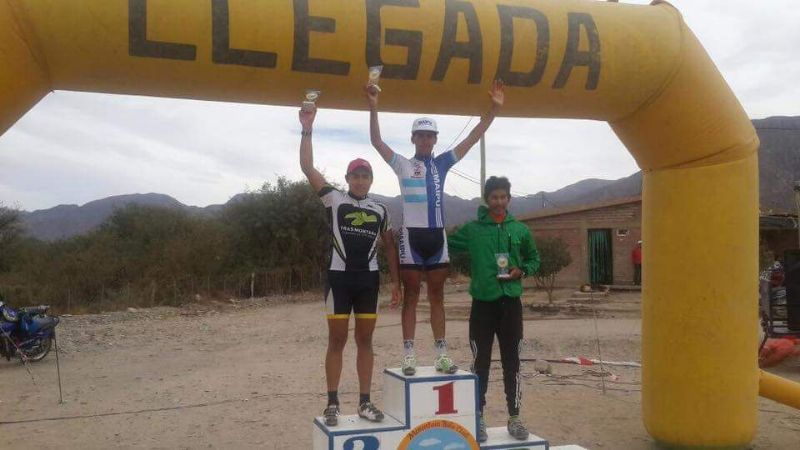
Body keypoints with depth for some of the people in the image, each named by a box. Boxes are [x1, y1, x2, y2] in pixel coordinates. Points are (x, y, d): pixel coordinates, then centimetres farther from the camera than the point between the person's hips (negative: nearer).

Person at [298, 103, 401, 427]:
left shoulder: (380, 211, 8)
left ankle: (364, 402, 14)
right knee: (337, 339, 2)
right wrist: (307, 130, -17)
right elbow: (308, 168, -11)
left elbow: (390, 246, 14)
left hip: (369, 279, 3)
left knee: (365, 339, 7)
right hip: (340, 277, -3)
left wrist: (396, 282, 9)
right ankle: (332, 403, 10)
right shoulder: (334, 200, -1)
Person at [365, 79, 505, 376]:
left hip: (437, 235, 4)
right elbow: (377, 142, -9)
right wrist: (373, 108, -20)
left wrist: (494, 110, 1)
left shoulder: (442, 163, 12)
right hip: (412, 235, -3)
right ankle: (409, 356, 6)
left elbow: (472, 139, 8)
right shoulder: (403, 165, 3)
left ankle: (441, 355, 14)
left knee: (437, 297, 9)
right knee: (411, 297, 2)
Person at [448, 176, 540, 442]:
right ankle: (478, 417, 14)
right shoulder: (472, 229, 1)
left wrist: (522, 271, -3)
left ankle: (514, 418, 17)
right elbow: (446, 245, 7)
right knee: (481, 362, 4)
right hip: (483, 302, -1)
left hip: (511, 302, 1)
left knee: (511, 361, 8)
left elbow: (534, 259, 16)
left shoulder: (520, 230, 6)